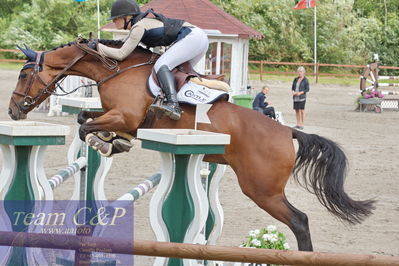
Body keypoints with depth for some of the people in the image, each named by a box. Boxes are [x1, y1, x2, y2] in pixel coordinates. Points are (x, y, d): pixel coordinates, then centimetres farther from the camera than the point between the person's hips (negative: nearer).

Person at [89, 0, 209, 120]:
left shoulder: (139, 27, -11)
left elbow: (121, 54, -12)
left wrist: (97, 46, -5)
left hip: (192, 37, -10)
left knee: (161, 65, -22)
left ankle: (173, 105, -38)